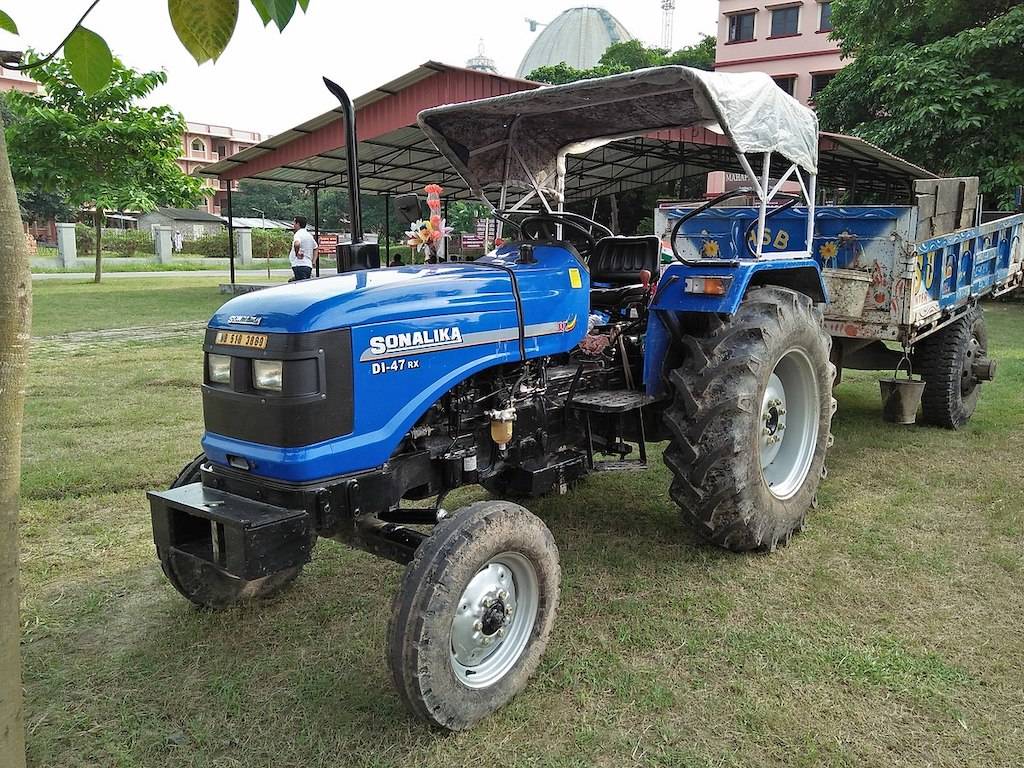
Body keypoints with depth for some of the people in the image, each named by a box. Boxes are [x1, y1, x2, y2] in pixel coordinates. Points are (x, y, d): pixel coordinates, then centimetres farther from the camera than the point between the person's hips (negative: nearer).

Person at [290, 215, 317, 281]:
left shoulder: (298, 234, -10)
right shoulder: (309, 235, 19)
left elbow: (297, 244, -33)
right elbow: (315, 248, 31)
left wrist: (296, 253, -16)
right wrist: (313, 261, 23)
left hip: (300, 265, -9)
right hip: (308, 266, 10)